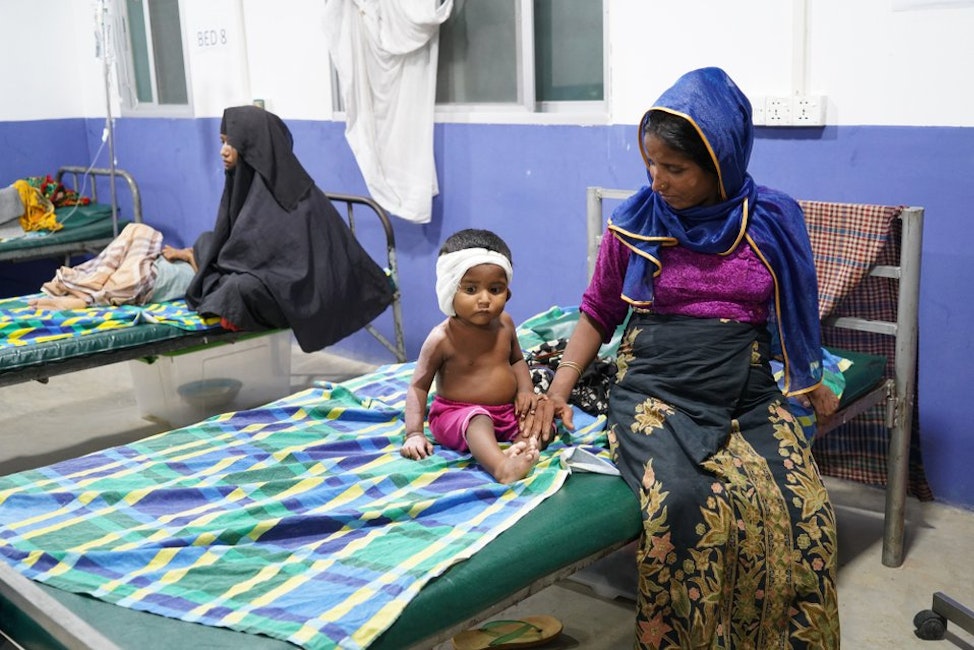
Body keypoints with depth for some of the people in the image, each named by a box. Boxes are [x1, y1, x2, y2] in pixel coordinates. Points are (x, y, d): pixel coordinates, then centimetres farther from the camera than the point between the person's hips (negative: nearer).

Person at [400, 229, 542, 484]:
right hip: (457, 413, -7)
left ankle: (522, 445, -39)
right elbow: (419, 386, -12)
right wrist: (414, 433, -22)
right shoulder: (443, 338, -16)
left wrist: (525, 390, -2)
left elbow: (517, 360, 18)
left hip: (509, 411, 7)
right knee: (478, 421, -36)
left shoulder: (505, 323, 1)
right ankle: (502, 468, -61)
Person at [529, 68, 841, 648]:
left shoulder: (772, 222, 4)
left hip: (749, 396, 2)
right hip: (655, 395, -2)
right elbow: (598, 312, 10)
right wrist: (559, 388, 1)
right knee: (684, 504, -30)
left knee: (805, 512, -21)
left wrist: (809, 383, 22)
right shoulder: (633, 225, 1)